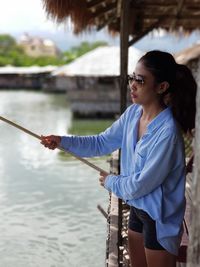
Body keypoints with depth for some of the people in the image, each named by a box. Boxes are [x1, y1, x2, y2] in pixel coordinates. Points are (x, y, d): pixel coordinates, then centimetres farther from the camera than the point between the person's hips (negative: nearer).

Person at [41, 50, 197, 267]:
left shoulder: (167, 132, -30)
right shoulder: (133, 113, -5)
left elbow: (141, 184, -24)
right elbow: (102, 142, 4)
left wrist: (110, 181, -7)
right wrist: (62, 141, -7)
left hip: (159, 217, -7)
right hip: (137, 208, 7)